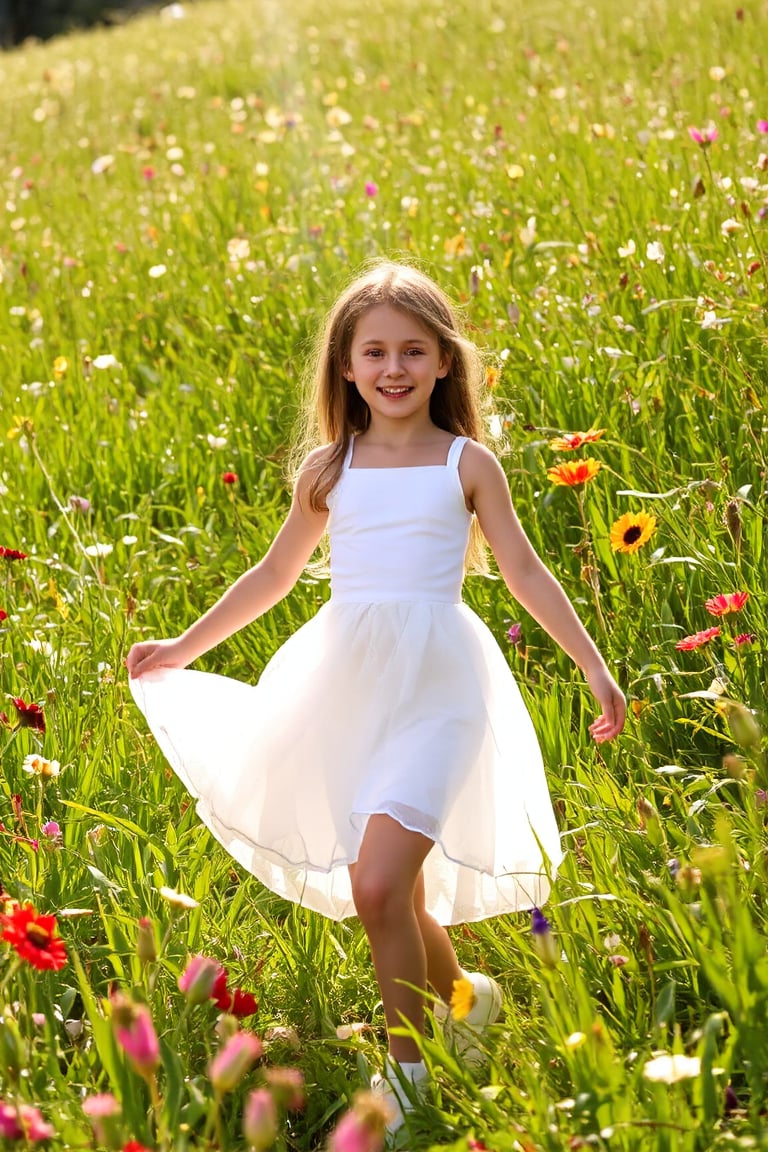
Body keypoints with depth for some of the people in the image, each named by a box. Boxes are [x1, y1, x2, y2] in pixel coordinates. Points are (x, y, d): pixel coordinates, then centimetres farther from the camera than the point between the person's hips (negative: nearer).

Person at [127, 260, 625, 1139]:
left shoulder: (467, 463, 3)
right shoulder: (329, 468, 9)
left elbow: (526, 573, 8)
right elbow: (274, 577, 20)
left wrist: (595, 667, 4)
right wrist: (184, 648, 23)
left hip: (436, 680, -3)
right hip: (349, 680, 3)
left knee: (376, 884, -17)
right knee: (402, 892, 7)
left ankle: (405, 1069, 0)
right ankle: (467, 995, 36)